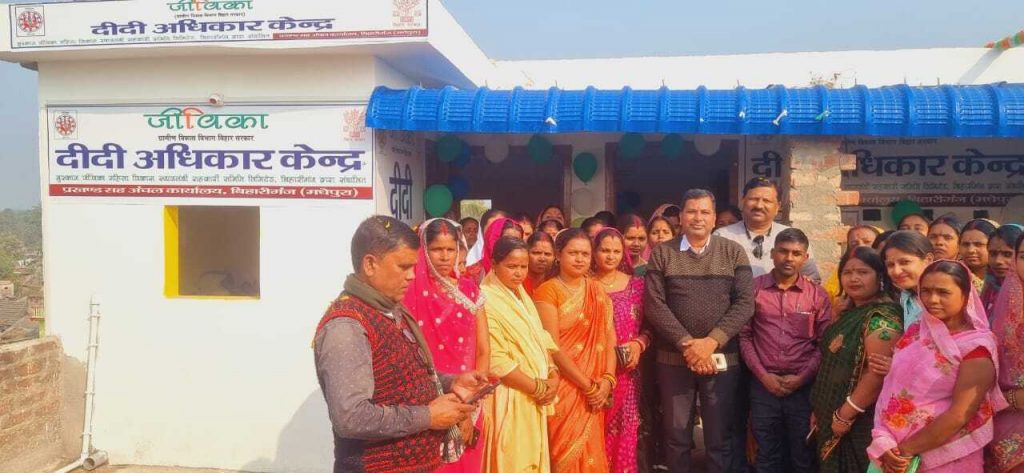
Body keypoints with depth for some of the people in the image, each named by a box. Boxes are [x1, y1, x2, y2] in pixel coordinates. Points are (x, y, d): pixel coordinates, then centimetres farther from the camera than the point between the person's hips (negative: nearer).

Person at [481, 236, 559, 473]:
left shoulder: (523, 296, 12)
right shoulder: (486, 300, -16)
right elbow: (496, 361, -21)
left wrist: (552, 375, -3)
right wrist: (539, 388, -15)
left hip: (535, 399, 8)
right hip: (510, 398, -8)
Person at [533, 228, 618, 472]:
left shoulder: (597, 290, 10)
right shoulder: (547, 291, -7)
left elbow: (609, 337, 6)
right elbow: (552, 347, -13)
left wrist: (607, 380, -8)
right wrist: (587, 385, -14)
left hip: (596, 391, 5)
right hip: (563, 388, -5)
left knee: (591, 453, 9)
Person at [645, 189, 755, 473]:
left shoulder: (733, 252, 3)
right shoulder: (662, 254, 2)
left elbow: (745, 303, -4)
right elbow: (654, 304, -5)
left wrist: (712, 341, -15)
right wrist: (687, 343, -14)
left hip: (722, 359, 0)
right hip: (673, 359, 0)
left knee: (721, 437, 8)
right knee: (676, 436, 10)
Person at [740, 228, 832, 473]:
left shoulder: (817, 294, 3)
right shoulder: (753, 288, 1)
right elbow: (744, 335, 0)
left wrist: (802, 377, -9)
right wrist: (762, 375, -7)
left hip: (804, 387, 0)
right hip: (763, 385, 0)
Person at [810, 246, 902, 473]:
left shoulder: (882, 317, -18)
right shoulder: (849, 312, 10)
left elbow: (878, 374, -25)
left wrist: (845, 415, -21)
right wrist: (819, 409, 15)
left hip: (860, 424, -8)